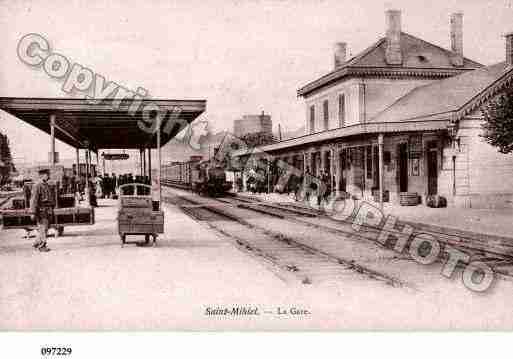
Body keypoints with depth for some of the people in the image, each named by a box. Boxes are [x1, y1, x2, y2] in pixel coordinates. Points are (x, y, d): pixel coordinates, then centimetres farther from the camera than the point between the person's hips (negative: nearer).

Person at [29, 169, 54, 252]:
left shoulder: (47, 186, 16)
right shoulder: (37, 186, -10)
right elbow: (33, 200, -16)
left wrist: (51, 210, 22)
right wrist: (33, 213, -21)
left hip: (48, 210, 8)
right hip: (41, 210, -8)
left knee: (45, 229, 10)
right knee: (43, 229, -7)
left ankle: (36, 244, 22)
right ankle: (42, 246, -1)